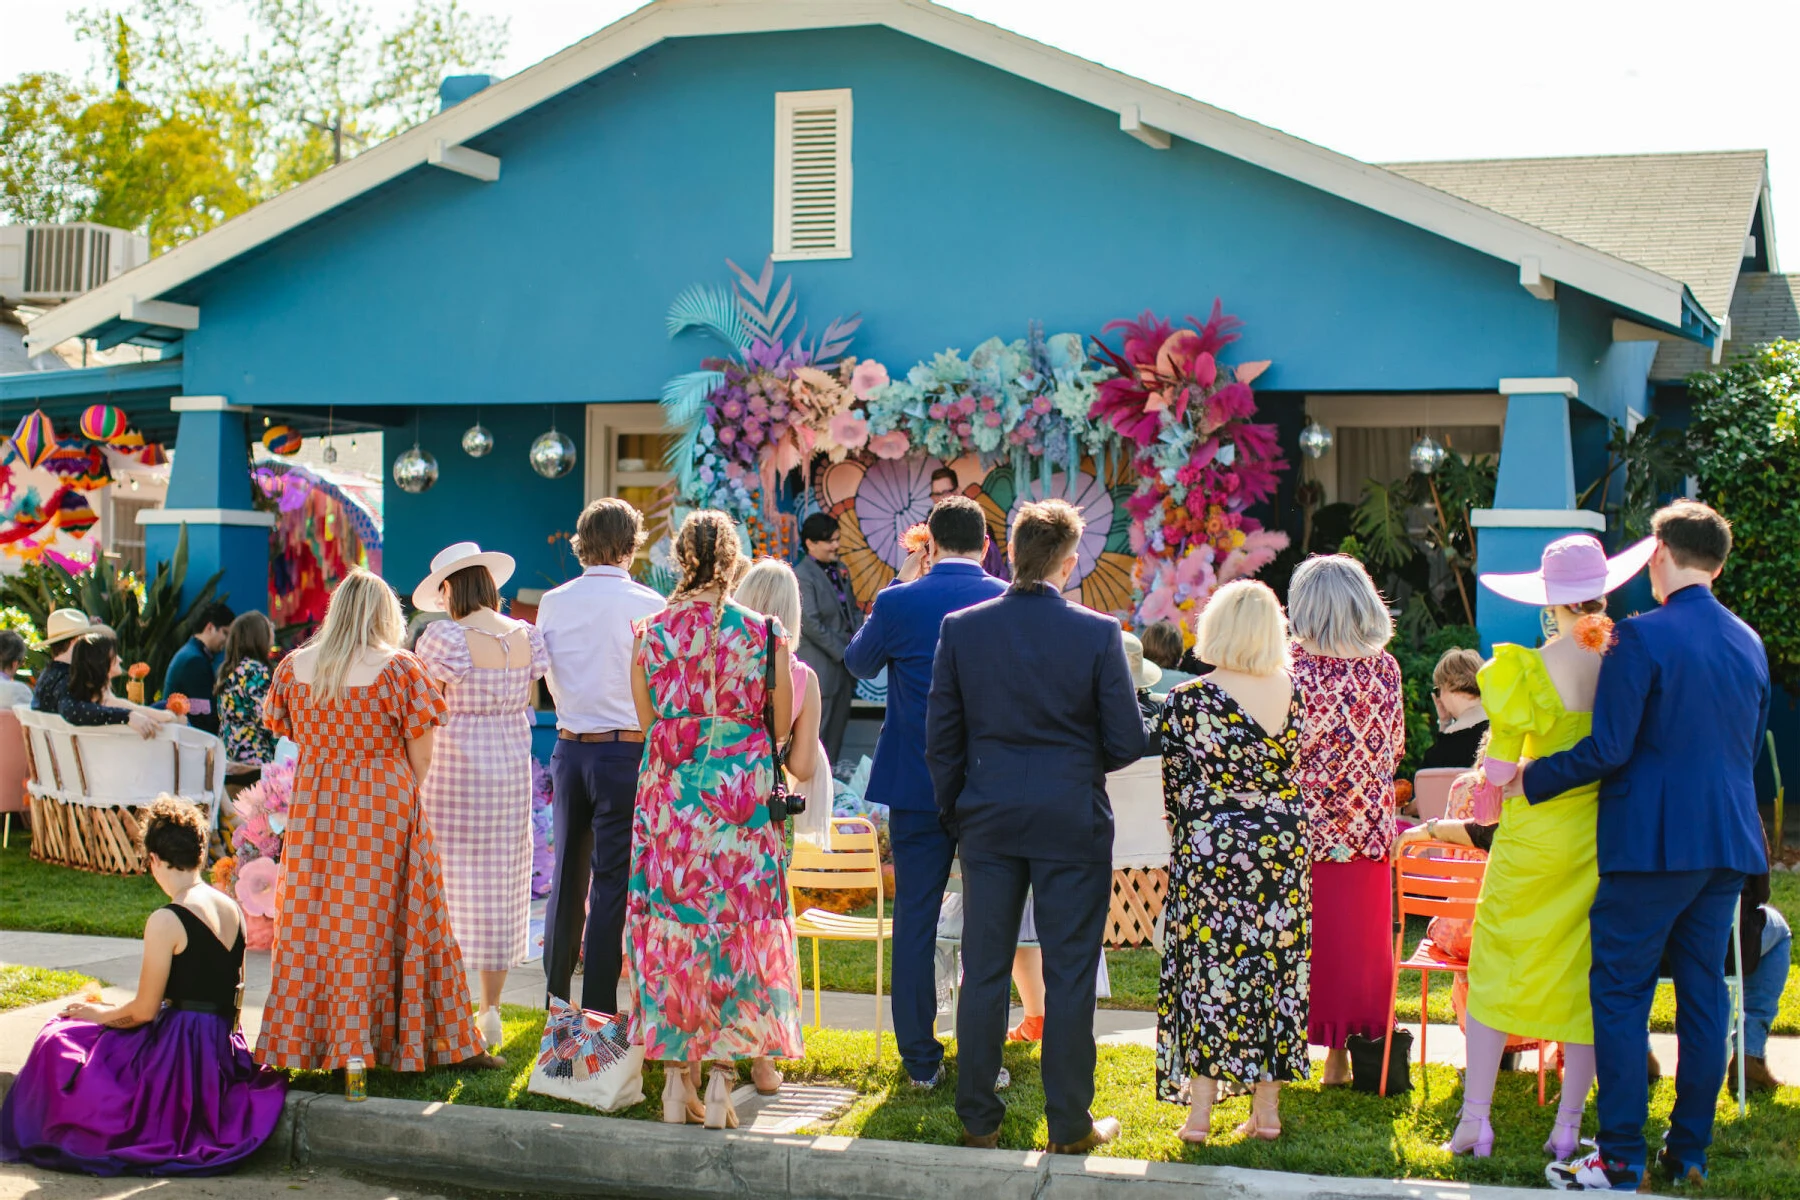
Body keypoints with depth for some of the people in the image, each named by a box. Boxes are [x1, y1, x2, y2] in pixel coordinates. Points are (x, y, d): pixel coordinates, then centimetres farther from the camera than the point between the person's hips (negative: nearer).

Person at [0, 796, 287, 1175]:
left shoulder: (166, 922, -17)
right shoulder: (232, 910, 5)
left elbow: (144, 1010, -12)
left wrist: (100, 1014, 9)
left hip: (180, 1052, -8)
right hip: (223, 1053, 8)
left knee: (59, 1041, 10)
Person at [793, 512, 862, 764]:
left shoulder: (840, 571, 11)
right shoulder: (801, 576, -14)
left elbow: (853, 610, 17)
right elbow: (811, 624, -18)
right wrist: (843, 652, -15)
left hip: (842, 667, 8)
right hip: (820, 668, -8)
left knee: (836, 734, 13)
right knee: (815, 735, -3)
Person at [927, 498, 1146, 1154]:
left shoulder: (961, 628, -3)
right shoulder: (1097, 633, -10)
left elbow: (940, 738, 1)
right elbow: (1126, 743, -6)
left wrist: (955, 811, 14)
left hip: (989, 823, 2)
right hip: (1072, 823, -2)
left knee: (984, 972, 10)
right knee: (1069, 976, 5)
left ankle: (978, 1119, 18)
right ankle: (1070, 1126, 12)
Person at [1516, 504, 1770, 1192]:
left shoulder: (1642, 637, -13)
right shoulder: (1750, 644, 10)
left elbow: (1608, 748, -16)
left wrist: (1529, 780, -4)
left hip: (1652, 844, -7)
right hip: (1730, 844, 7)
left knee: (1620, 991, -1)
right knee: (1704, 993, 11)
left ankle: (1621, 1161, -1)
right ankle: (1689, 1154, 17)